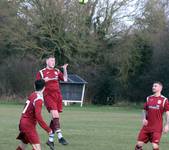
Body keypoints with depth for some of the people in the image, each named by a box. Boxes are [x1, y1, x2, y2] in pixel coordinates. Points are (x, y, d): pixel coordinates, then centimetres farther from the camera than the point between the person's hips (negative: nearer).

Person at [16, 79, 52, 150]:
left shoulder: (32, 95, 9)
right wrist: (48, 129, -22)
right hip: (29, 125, -9)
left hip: (23, 123, 9)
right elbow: (38, 116, -24)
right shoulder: (38, 99, -17)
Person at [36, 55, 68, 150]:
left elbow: (65, 79, 4)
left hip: (58, 96, 5)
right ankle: (60, 137, -25)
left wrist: (65, 69, -6)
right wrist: (44, 81, -14)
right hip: (48, 96, -5)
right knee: (55, 115, -21)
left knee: (55, 118, 5)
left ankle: (51, 139, 14)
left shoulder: (57, 71, 15)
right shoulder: (41, 73, 5)